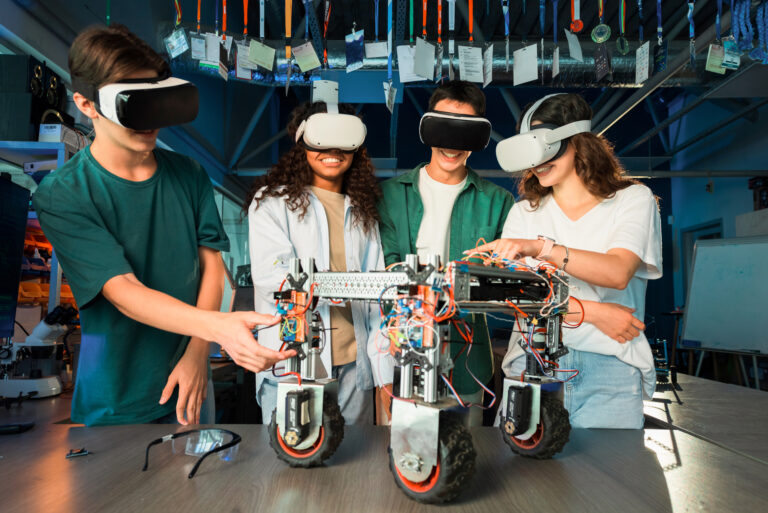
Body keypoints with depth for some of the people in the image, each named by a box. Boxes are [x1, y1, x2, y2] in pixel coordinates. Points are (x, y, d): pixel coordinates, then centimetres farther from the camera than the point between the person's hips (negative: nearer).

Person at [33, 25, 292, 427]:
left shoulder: (189, 176, -2)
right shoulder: (62, 197, -15)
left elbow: (212, 263, -3)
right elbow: (125, 294, -25)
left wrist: (196, 353, -14)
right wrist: (219, 327, -41)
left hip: (190, 383, 4)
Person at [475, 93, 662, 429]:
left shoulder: (633, 199, 6)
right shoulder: (524, 212, 12)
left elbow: (618, 272, -13)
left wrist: (540, 247, -27)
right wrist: (593, 312, -11)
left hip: (611, 367, -1)